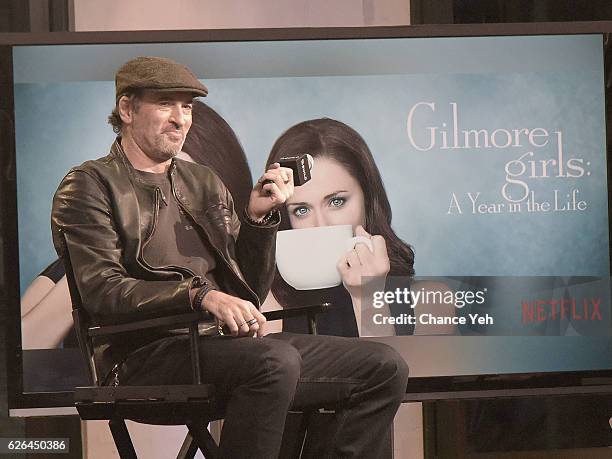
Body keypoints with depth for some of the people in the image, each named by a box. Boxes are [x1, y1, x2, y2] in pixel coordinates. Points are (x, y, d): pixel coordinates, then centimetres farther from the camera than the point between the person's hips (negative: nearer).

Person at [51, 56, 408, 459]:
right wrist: (200, 294, -25)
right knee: (276, 361, -36)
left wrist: (258, 217, 4)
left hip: (226, 341, 7)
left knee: (385, 367, -7)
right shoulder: (90, 186, 3)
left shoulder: (205, 183, 22)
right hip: (148, 354, -7)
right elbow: (102, 292, -13)